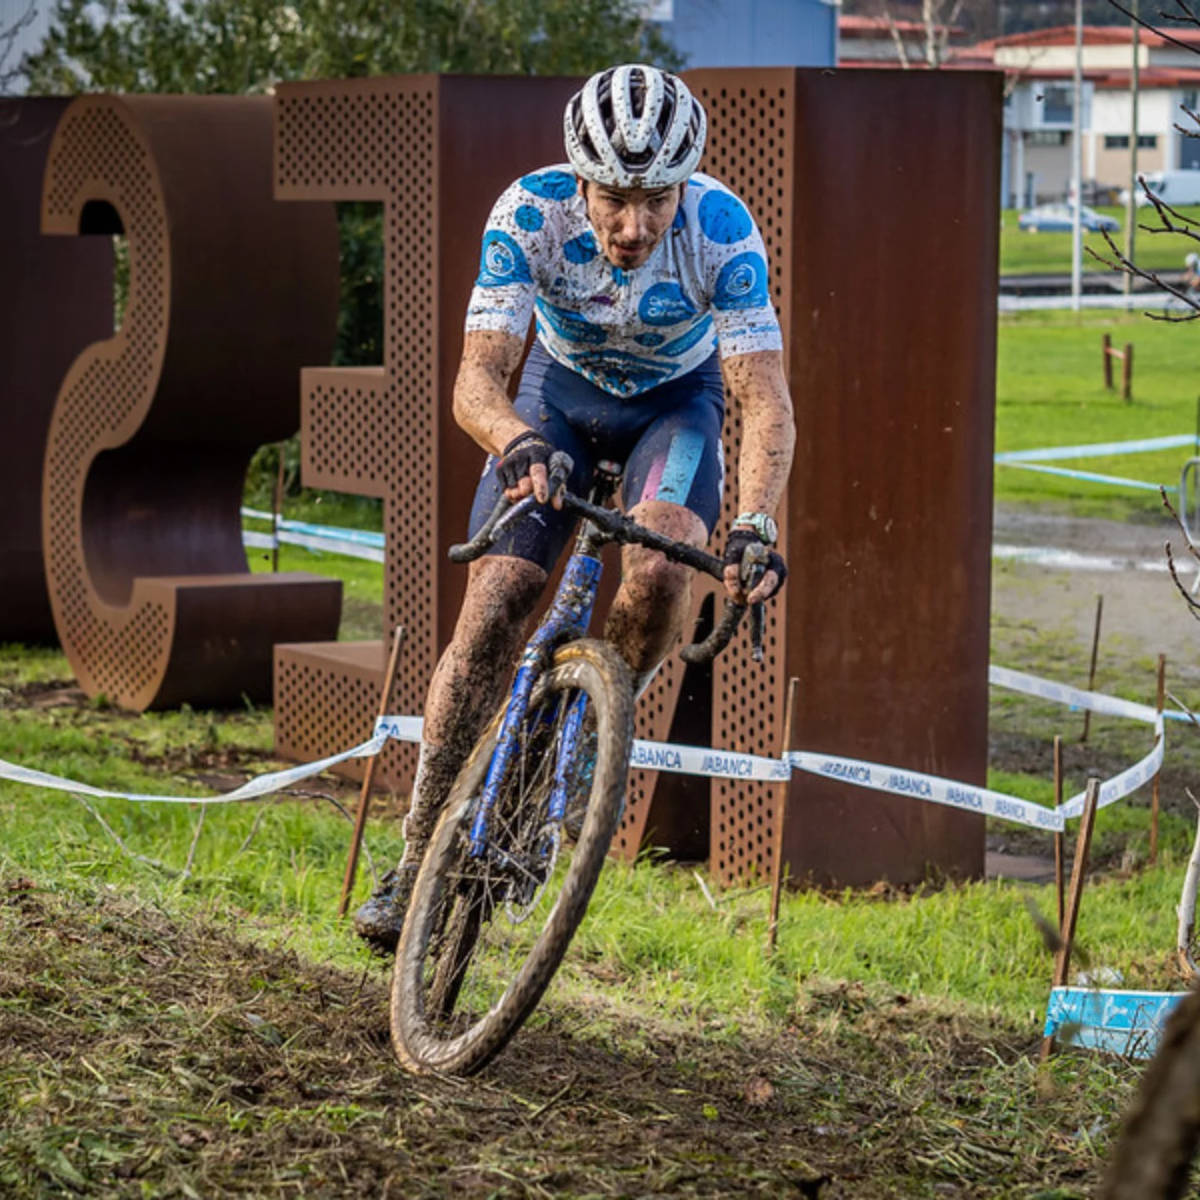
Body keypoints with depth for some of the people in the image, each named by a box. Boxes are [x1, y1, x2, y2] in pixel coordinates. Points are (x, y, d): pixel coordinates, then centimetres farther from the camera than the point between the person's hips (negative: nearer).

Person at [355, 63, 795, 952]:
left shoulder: (722, 230, -33)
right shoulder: (530, 213, -31)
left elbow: (765, 400, -37)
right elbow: (478, 379, -35)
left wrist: (756, 523, -54)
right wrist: (518, 443, -58)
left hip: (676, 401, -1)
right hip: (560, 391, 1)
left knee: (661, 571, -31)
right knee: (492, 615, -11)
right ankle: (419, 860, -1)